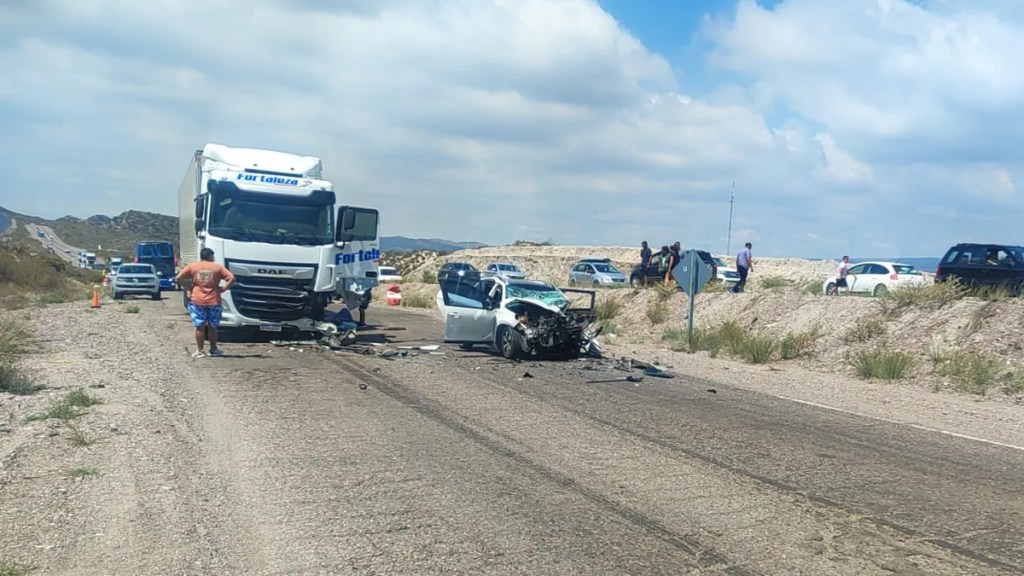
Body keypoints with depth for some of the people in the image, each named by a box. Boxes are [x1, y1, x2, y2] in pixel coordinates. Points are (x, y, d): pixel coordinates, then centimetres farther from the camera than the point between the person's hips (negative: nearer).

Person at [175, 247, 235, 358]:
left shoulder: (192, 266, 3)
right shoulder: (217, 267, 4)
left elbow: (178, 278, -3)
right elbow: (232, 278, -6)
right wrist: (223, 289, -1)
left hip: (197, 301, 0)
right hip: (214, 301, 0)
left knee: (200, 327, 5)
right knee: (213, 327, 12)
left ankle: (199, 351, 7)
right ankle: (213, 349, 19)